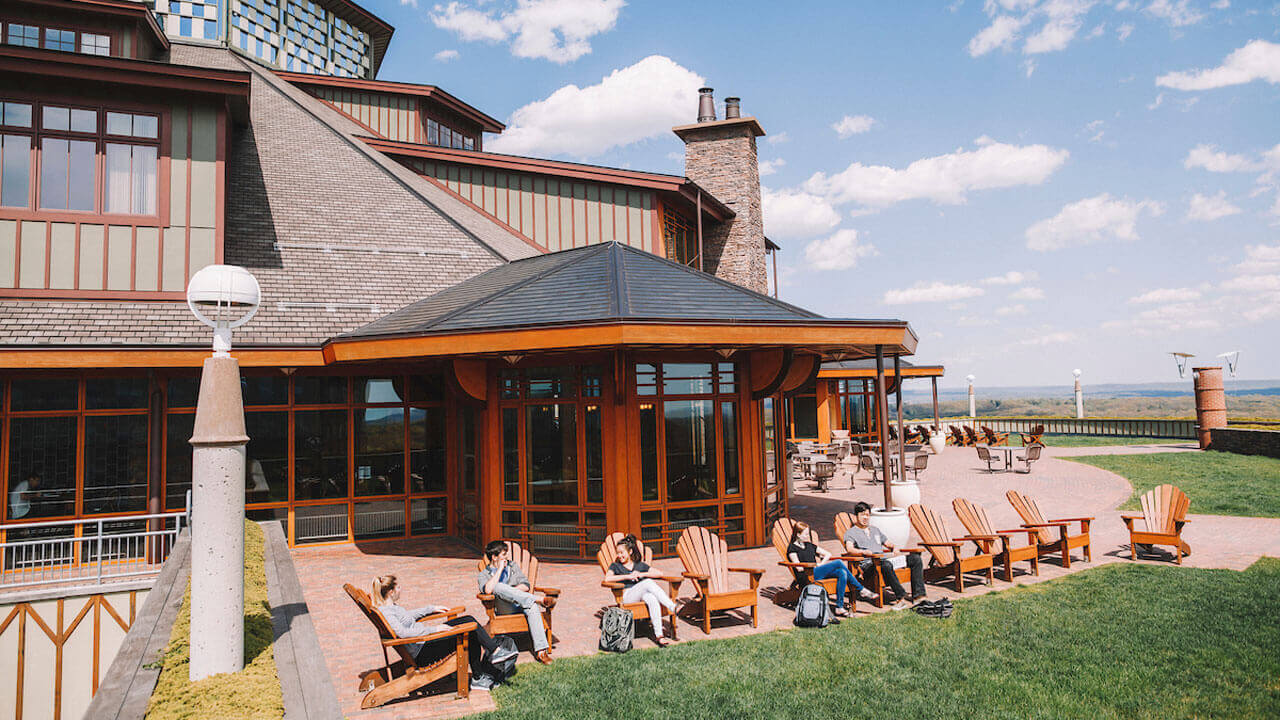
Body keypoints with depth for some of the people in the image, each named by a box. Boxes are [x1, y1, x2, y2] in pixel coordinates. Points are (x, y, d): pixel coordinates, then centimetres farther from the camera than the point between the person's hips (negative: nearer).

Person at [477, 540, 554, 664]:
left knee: (532, 607, -36)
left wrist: (508, 592, -5)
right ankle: (539, 600, -37)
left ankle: (540, 651, -44)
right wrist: (500, 569, -5)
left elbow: (526, 586, 11)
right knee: (499, 586, -34)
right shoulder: (483, 575, 14)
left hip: (521, 605, 2)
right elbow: (488, 590, -11)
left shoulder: (513, 567, 26)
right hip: (504, 609, -2)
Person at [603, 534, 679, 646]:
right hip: (627, 596, -3)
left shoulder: (640, 565, 22)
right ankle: (673, 607, -38)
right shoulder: (615, 566, 16)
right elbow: (607, 579, -8)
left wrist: (642, 574, -2)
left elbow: (660, 573, 11)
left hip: (642, 595, 3)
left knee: (652, 598, -38)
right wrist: (628, 576, -11)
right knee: (649, 582, -32)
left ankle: (658, 635, -45)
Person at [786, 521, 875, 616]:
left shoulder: (809, 545, 26)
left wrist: (821, 563, 9)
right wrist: (813, 565, -7)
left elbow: (828, 554, 27)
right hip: (810, 575, -7)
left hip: (820, 571, 7)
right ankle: (861, 590, -15)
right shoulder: (792, 548, 5)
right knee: (839, 563, -23)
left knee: (842, 573, -24)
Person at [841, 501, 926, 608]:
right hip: (868, 563, -7)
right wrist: (864, 552, -29)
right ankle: (901, 598, -38)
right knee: (886, 564, -40)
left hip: (884, 558, 7)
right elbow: (849, 549, -10)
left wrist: (894, 547, 9)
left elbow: (887, 543, 33)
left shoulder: (875, 530, 31)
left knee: (915, 558, -9)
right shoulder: (850, 533, 8)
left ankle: (918, 595, -18)